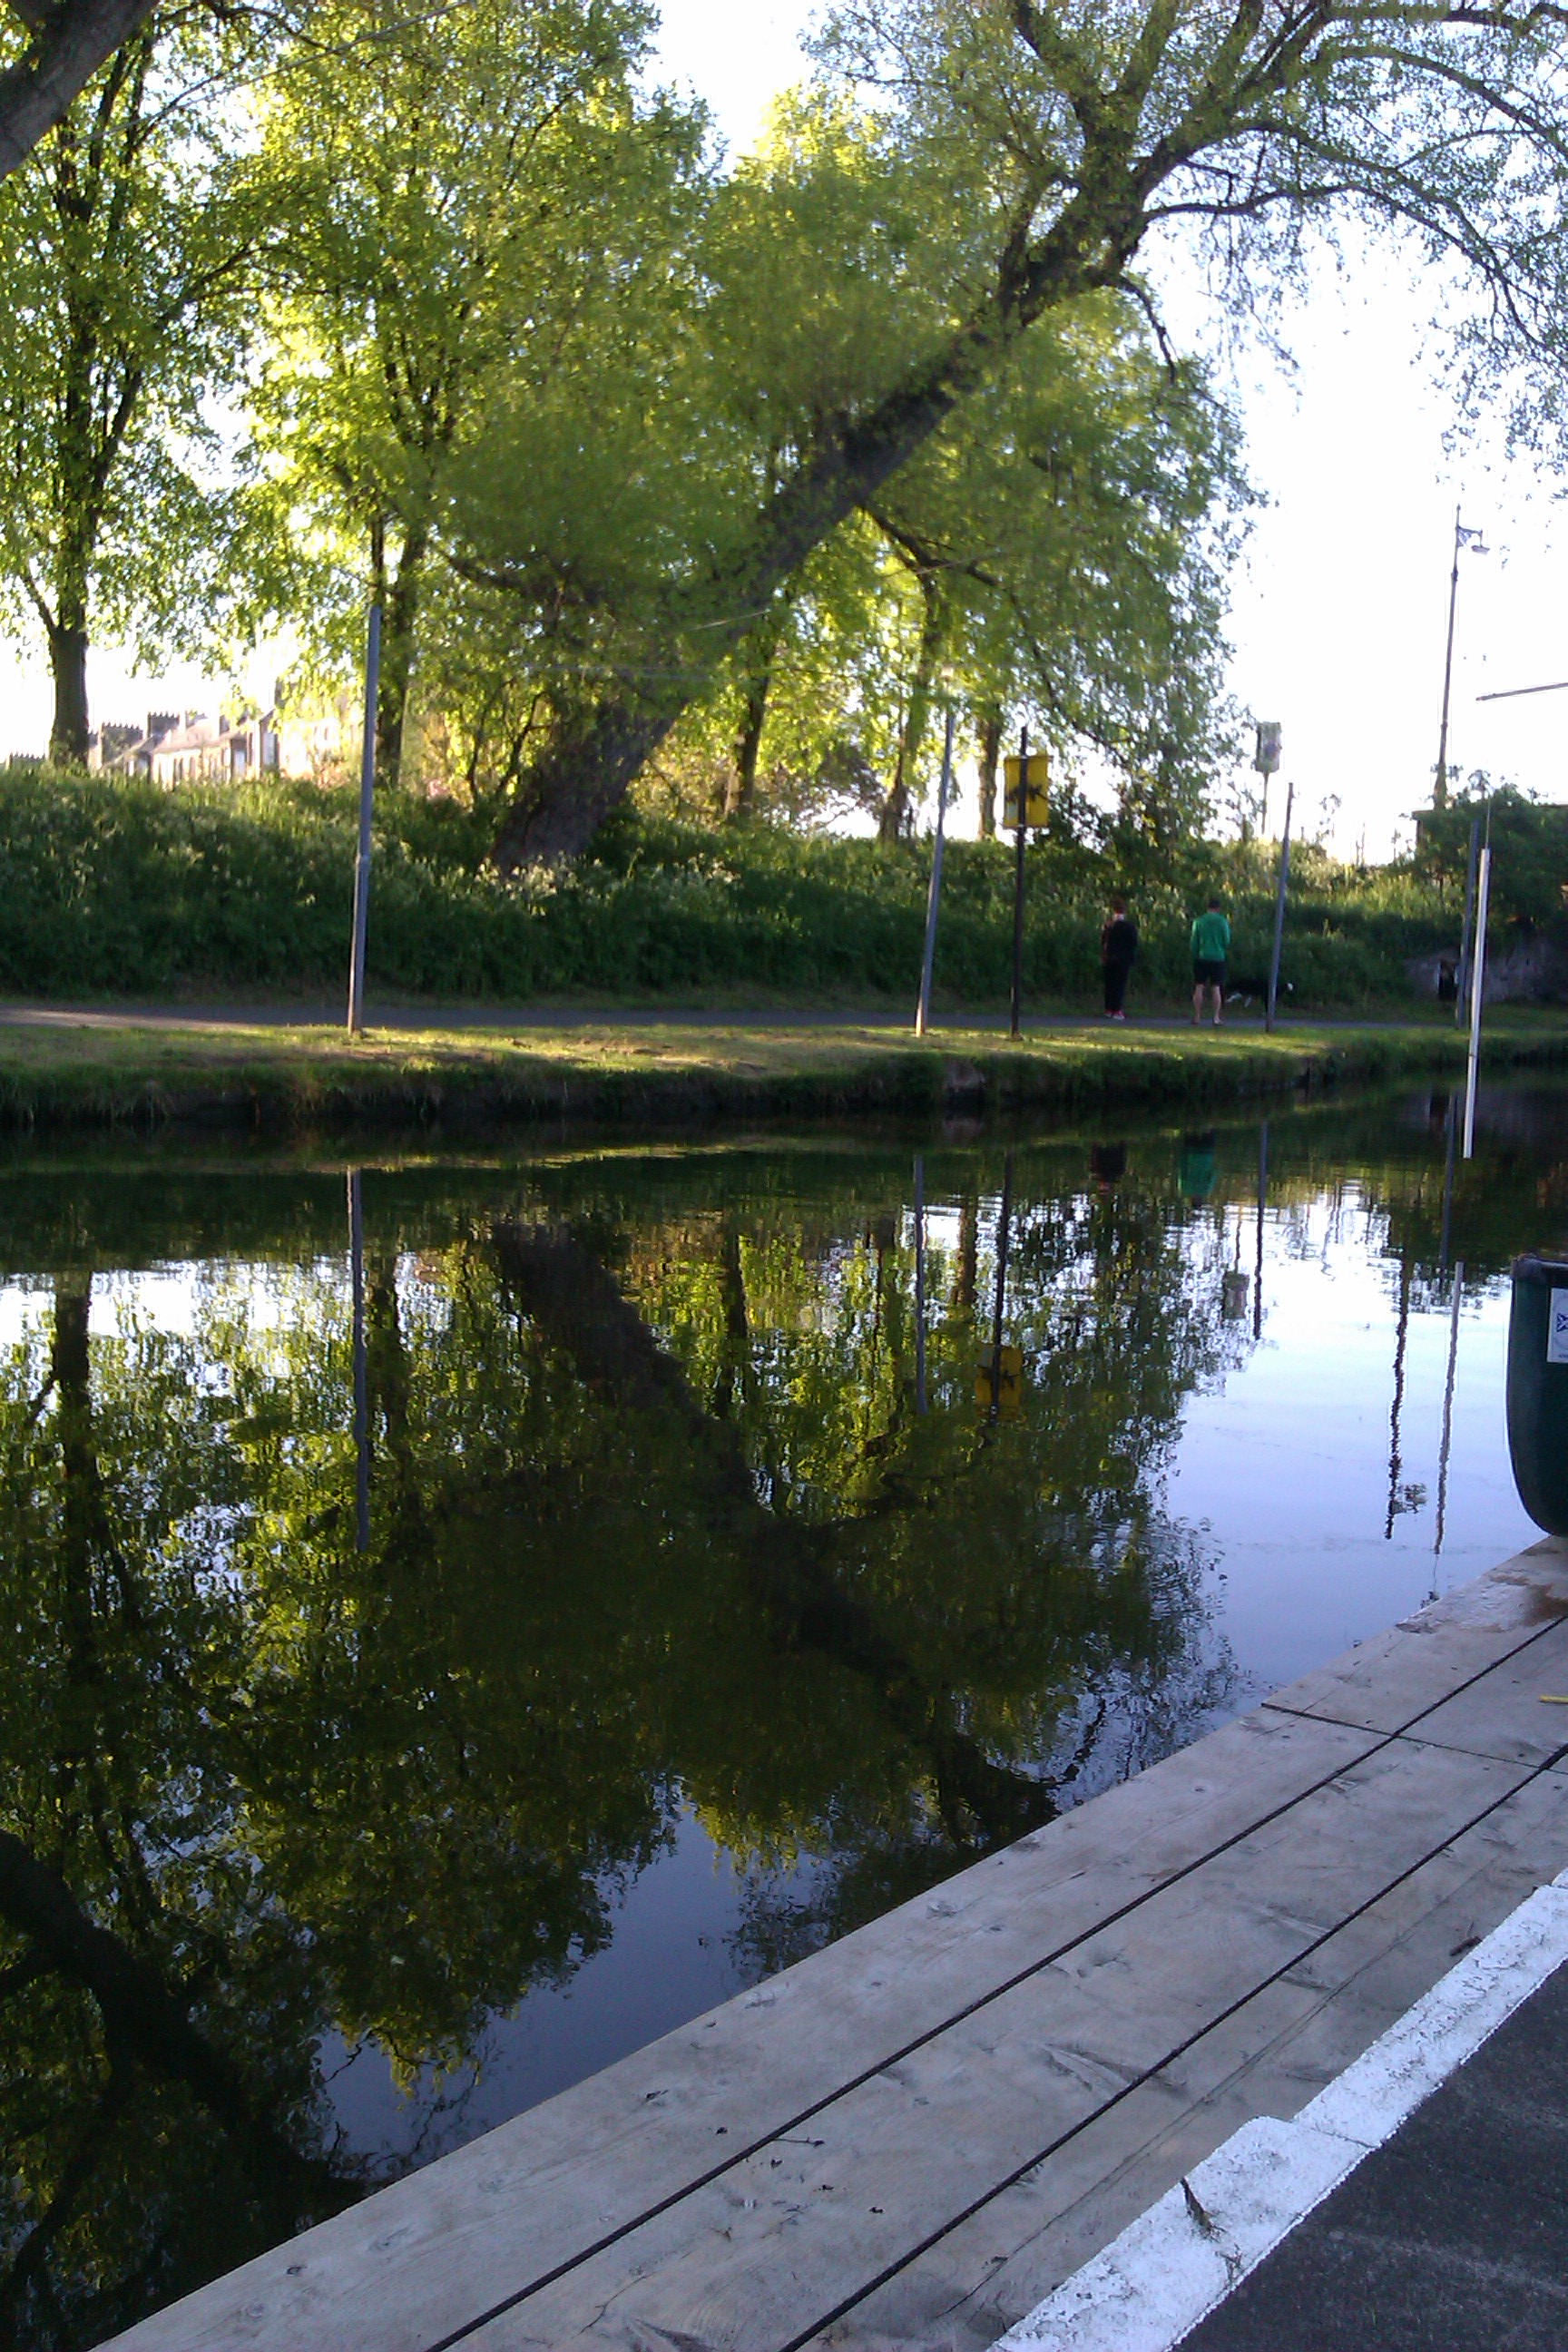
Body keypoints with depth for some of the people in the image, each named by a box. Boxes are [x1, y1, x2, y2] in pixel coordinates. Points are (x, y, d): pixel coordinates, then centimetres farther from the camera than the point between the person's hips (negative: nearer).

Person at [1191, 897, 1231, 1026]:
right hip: (1218, 958, 0)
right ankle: (1217, 1017, 0)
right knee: (1216, 988, 3)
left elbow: (1194, 942, 2)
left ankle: (1197, 1016, 2)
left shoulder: (1199, 921, 0)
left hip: (1202, 958, 0)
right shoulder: (1222, 921, -2)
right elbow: (1227, 941, 0)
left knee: (1199, 987, 4)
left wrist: (1195, 955, 14)